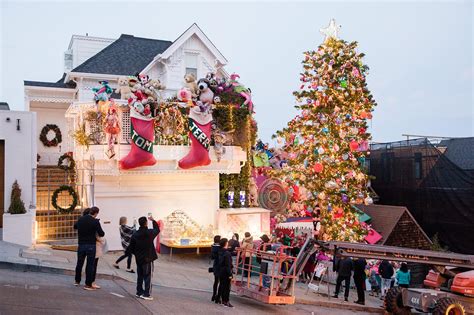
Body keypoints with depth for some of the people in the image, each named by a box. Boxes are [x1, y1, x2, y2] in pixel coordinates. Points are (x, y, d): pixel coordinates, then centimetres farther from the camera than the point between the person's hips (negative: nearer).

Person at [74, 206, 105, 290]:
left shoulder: (80, 219, 3)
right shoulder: (95, 221, -14)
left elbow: (75, 227, 23)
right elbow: (101, 234, -12)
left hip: (81, 245, 6)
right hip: (91, 245, -6)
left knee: (79, 263, 19)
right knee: (90, 265, 1)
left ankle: (77, 281, 33)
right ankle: (88, 284, 4)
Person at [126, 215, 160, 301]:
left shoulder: (135, 234, -3)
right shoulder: (150, 233, -13)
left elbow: (131, 246, 3)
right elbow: (157, 229, 8)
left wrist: (127, 252, 24)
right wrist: (153, 221, 20)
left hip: (139, 259, 5)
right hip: (148, 258, -5)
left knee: (140, 276, 17)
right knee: (148, 276, -1)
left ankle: (139, 292, 25)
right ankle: (147, 294, -2)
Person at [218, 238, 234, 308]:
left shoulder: (220, 252, 6)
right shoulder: (227, 253, -20)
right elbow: (228, 265, -21)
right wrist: (230, 274, -19)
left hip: (221, 271, 9)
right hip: (226, 272, -9)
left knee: (222, 286, 14)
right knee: (227, 287, -2)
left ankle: (223, 300, 23)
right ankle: (226, 302, 0)